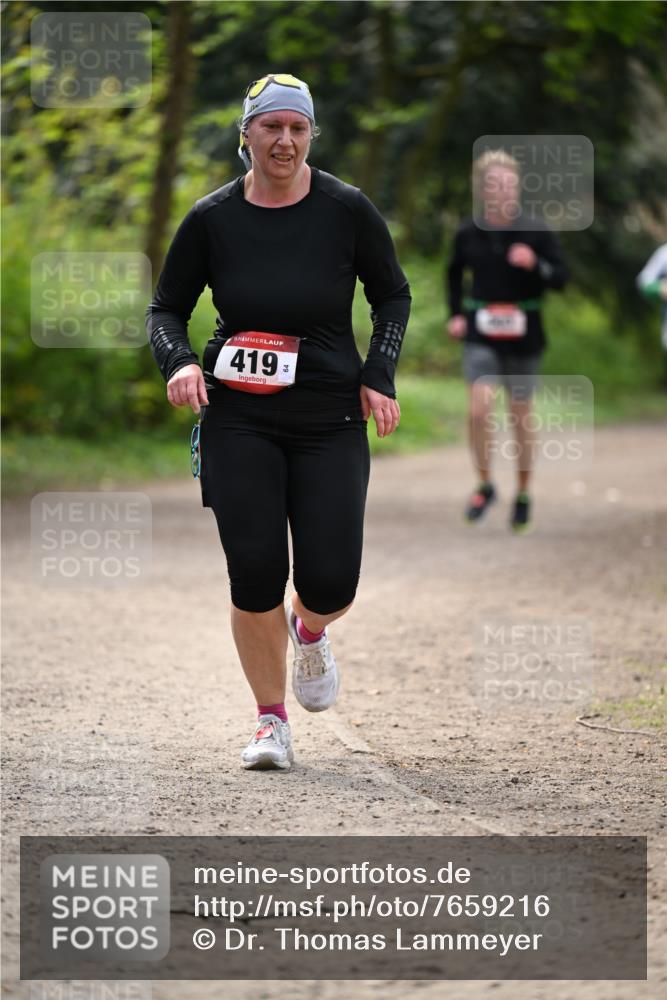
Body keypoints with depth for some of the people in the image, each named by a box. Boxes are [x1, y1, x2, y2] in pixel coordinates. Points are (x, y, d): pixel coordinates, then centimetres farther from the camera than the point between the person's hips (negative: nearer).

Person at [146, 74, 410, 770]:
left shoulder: (346, 210, -2)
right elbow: (166, 308, 10)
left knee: (330, 583, -5)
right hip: (237, 419, 0)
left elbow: (392, 294, 11)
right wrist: (178, 362, -10)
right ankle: (270, 720, 11)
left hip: (330, 420, 0)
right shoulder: (212, 218, 0)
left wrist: (378, 376, -1)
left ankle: (309, 632, 34)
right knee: (255, 575, -8)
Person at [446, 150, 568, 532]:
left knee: (521, 416, 7)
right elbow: (455, 272, 19)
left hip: (523, 337, -1)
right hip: (481, 336, 1)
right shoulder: (468, 234, 0)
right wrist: (456, 314, 8)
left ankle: (523, 495, 24)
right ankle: (485, 486, 4)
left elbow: (562, 277, -6)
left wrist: (535, 265, -25)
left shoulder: (536, 232, -6)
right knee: (480, 408, -15)